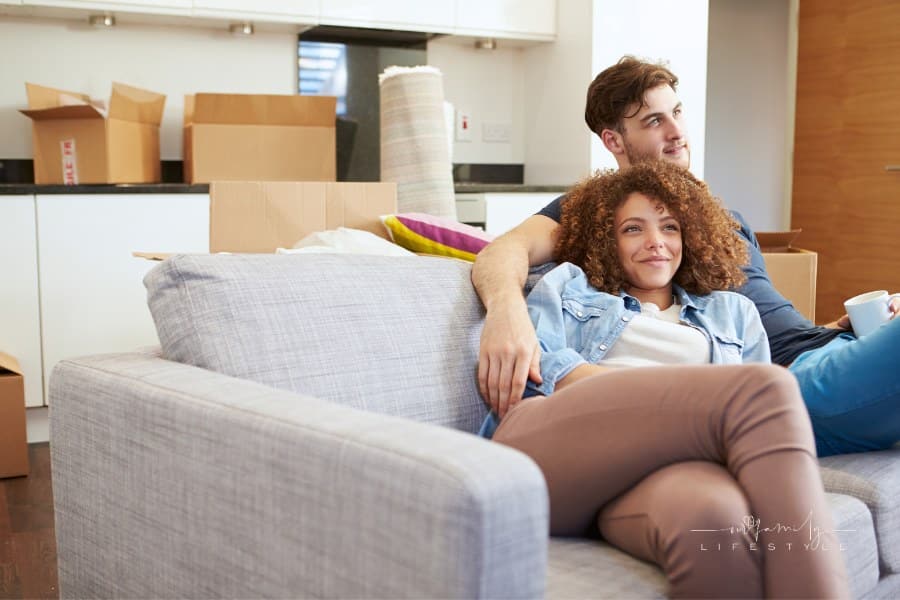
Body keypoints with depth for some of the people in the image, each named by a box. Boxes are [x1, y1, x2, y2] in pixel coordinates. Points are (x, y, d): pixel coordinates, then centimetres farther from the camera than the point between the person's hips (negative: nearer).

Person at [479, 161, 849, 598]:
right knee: (764, 389, -29)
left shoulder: (733, 311, 35)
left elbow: (762, 409, 23)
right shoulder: (568, 284, 28)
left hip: (667, 459, 2)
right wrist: (664, 391, -5)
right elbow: (536, 366, 8)